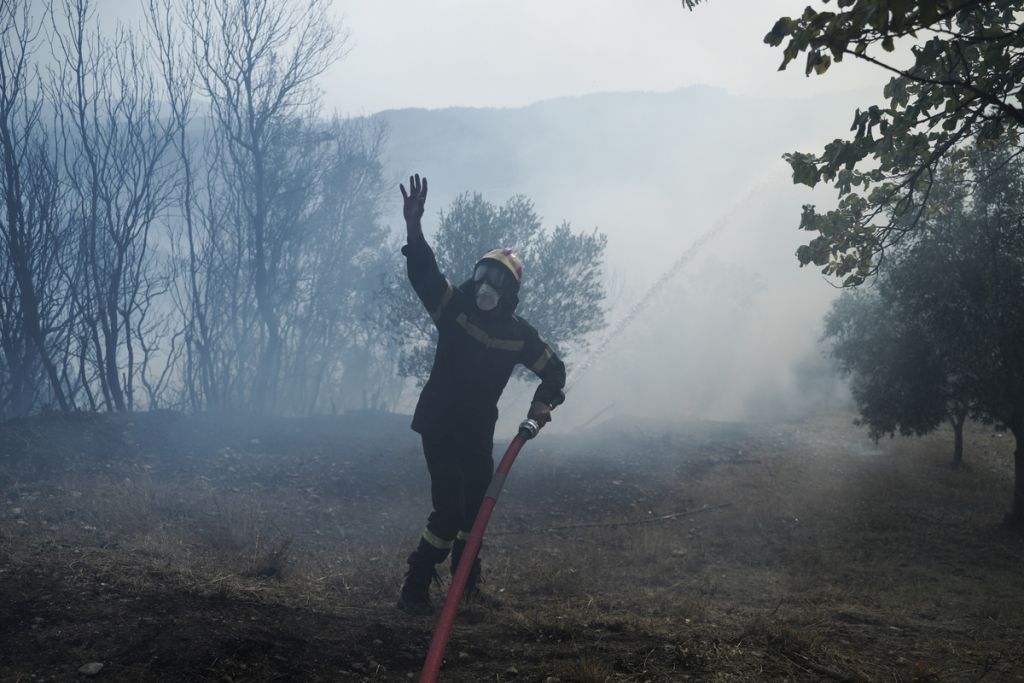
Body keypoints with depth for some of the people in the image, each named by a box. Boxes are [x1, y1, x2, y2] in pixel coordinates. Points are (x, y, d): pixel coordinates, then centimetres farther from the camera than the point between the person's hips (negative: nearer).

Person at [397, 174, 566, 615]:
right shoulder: (454, 306, -8)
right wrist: (414, 227, -40)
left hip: (478, 433, 4)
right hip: (439, 426, -4)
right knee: (449, 509, -14)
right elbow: (424, 272, -24)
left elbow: (553, 371, 10)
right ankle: (415, 589, -2)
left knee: (476, 508, 15)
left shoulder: (518, 334, -1)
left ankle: (466, 580, 36)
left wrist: (542, 404, -9)